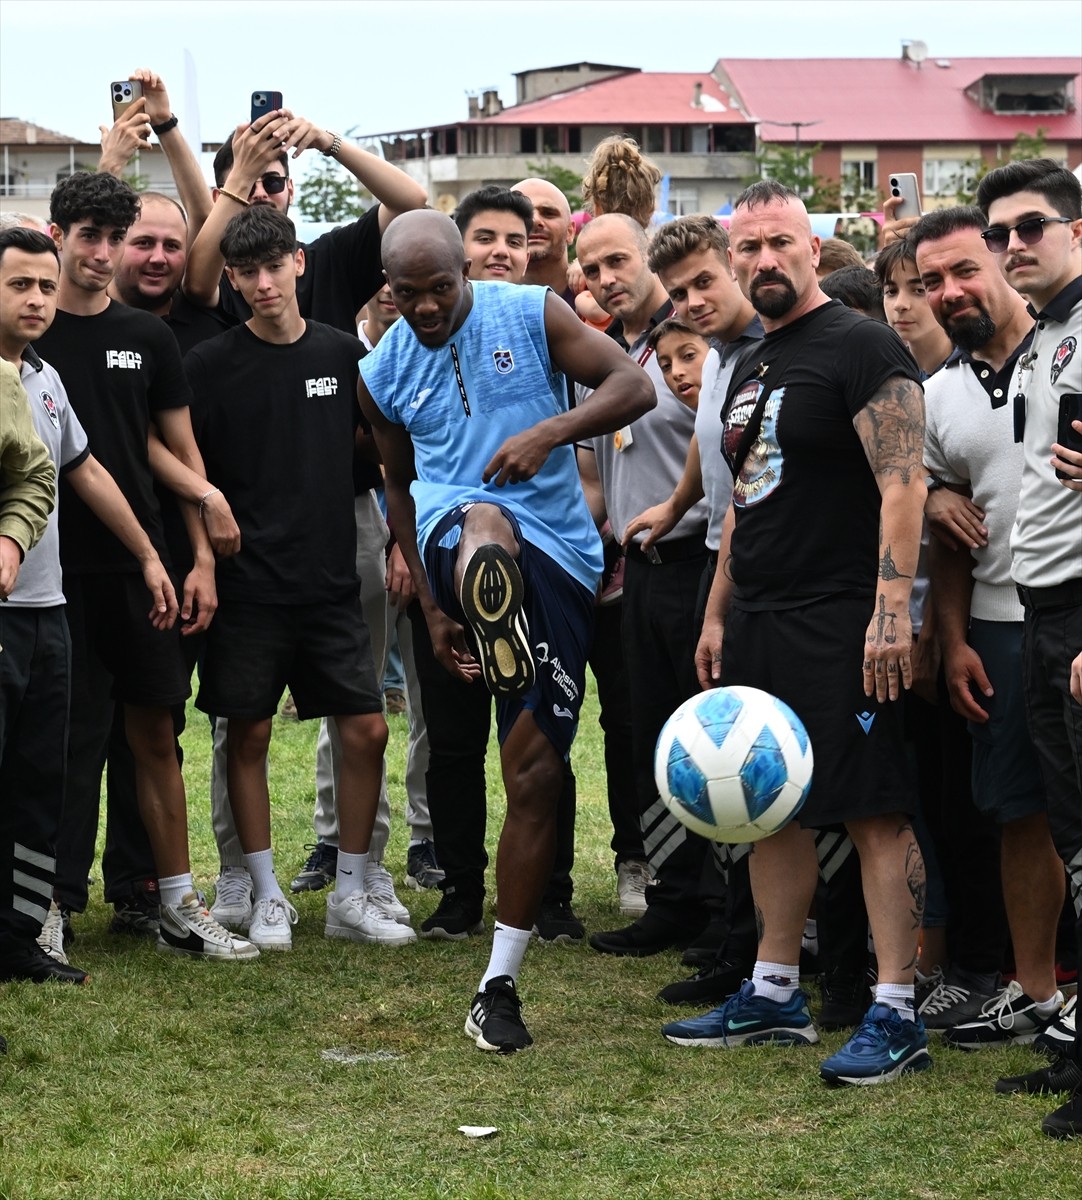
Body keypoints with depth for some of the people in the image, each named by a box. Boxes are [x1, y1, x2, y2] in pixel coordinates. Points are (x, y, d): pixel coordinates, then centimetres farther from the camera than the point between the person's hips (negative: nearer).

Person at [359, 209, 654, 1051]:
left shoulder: (532, 315, 1)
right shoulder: (383, 373, 9)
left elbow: (635, 387, -4)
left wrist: (550, 431, -21)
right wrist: (431, 605, 17)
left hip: (557, 559, 0)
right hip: (456, 539, 0)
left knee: (536, 775, -1)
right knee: (483, 520, -40)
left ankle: (500, 984, 8)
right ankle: (496, 634, -73)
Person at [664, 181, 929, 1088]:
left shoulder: (861, 348, -9)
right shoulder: (751, 367, 18)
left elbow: (904, 485, -17)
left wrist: (891, 612, -23)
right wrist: (717, 616, 21)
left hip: (839, 622, -9)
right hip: (758, 622, 9)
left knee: (875, 810, -7)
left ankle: (896, 1014, -6)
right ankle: (775, 995, 22)